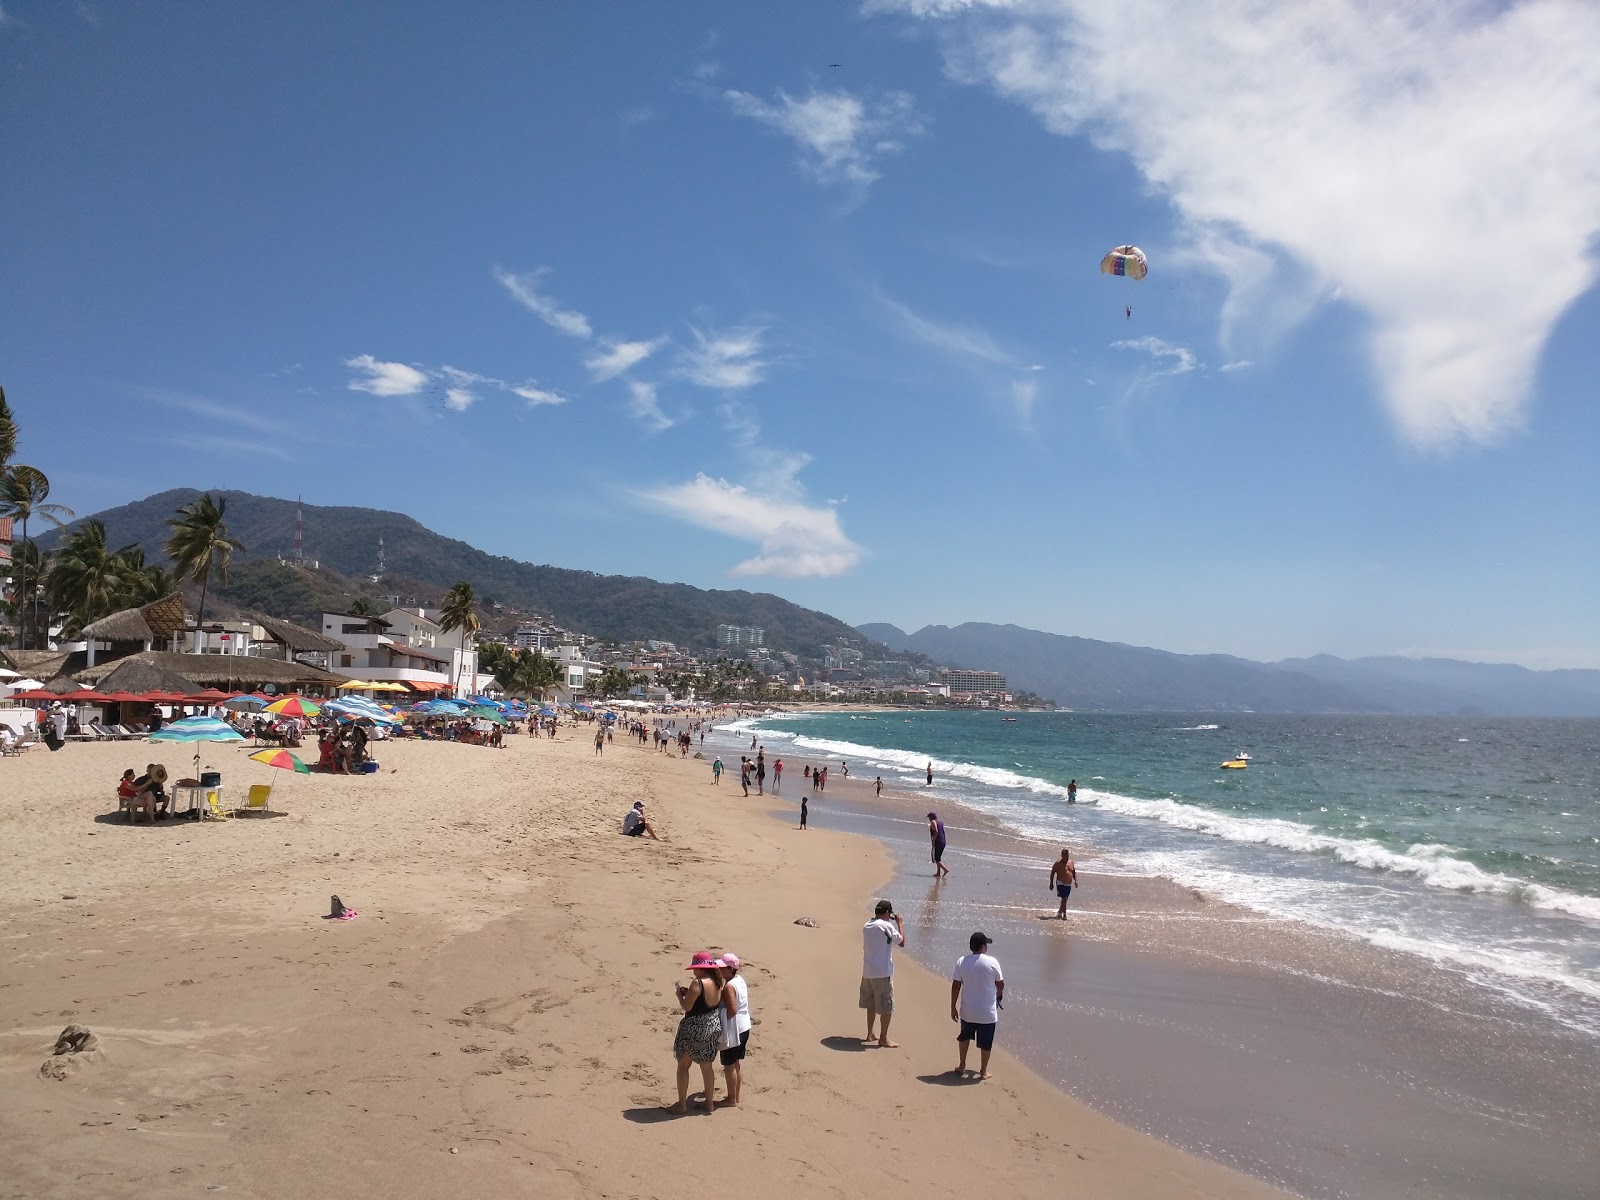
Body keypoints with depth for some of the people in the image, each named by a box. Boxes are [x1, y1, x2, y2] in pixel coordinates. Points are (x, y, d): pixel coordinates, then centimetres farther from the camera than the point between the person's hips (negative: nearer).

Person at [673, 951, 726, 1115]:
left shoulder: (698, 983, -22)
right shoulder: (717, 982, 3)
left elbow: (686, 1006, -19)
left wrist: (680, 994, -2)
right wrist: (689, 993, 11)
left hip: (695, 1028, -7)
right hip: (713, 1026, 7)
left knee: (683, 1065, 11)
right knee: (707, 1066, 18)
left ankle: (682, 1104, 16)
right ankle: (710, 1103, 26)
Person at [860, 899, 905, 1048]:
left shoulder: (866, 926, 7)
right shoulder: (887, 926, -15)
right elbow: (902, 942, -6)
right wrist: (900, 923, 5)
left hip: (867, 972, 8)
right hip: (882, 973, -7)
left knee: (871, 1004, 20)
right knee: (886, 1007, 3)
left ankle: (870, 1034, 28)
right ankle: (883, 1039, 8)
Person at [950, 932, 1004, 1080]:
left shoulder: (961, 961, -9)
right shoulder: (992, 962, -14)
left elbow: (955, 986, -7)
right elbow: (1000, 984, -3)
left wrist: (953, 1007, 3)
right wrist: (999, 995, 20)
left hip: (967, 1011, 3)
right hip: (987, 1012, -3)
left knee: (965, 1037, 25)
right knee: (985, 1043, 14)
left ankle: (962, 1066, 33)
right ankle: (983, 1071, 24)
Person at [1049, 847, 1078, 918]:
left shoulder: (1071, 862, 10)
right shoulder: (1058, 863, -8)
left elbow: (1074, 872, 19)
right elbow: (1052, 872, -3)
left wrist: (1075, 880, 4)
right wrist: (1051, 883, -5)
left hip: (1068, 885, 6)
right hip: (1061, 884, -6)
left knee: (1065, 899, 11)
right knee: (1064, 899, -16)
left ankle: (1060, 912, 28)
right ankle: (1064, 914, -13)